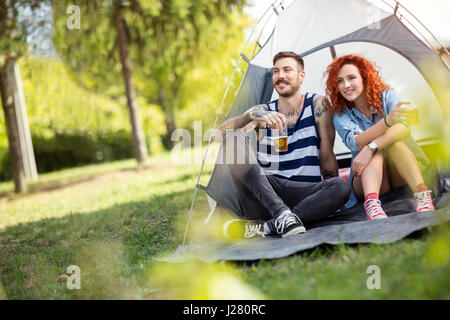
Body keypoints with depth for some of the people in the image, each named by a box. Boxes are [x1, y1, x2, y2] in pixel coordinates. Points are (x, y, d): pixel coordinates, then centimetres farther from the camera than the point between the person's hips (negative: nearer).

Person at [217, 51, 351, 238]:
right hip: (263, 194, 1)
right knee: (233, 138, -21)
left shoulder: (317, 105, 8)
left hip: (304, 194, -1)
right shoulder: (262, 111, 11)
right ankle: (281, 213, -34)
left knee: (342, 187, -32)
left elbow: (327, 155, 8)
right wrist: (252, 115, -26)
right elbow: (223, 129, -7)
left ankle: (264, 227, -31)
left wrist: (332, 194, -6)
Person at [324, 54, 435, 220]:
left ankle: (423, 196, -46)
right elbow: (355, 142, -27)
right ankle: (372, 204, -54)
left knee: (393, 142, -29)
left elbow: (405, 127, -24)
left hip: (400, 176, 0)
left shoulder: (387, 97, -3)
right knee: (375, 152, -30)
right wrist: (387, 121, -46)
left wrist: (370, 147, -40)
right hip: (365, 179, 0)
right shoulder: (341, 115, -4)